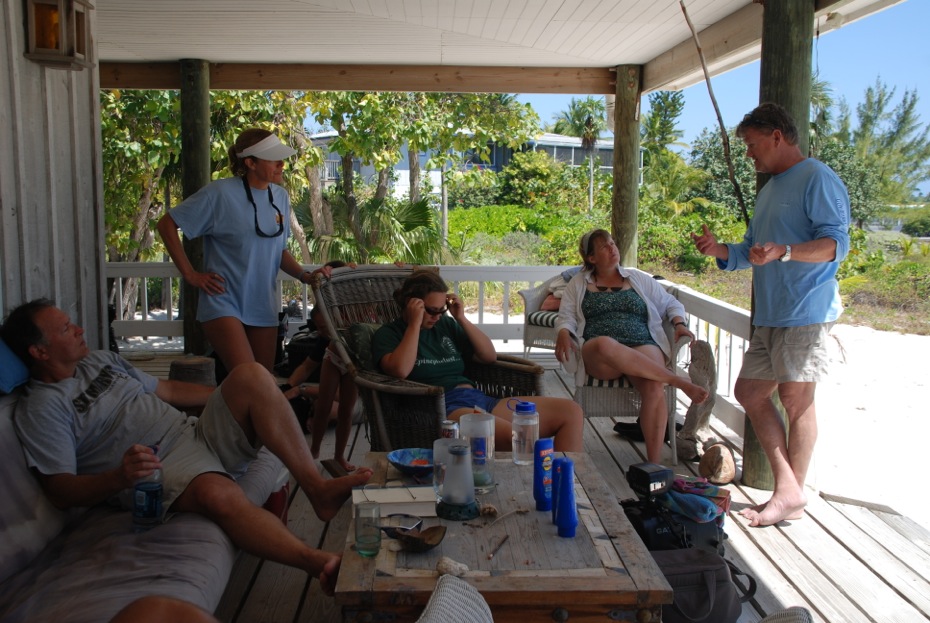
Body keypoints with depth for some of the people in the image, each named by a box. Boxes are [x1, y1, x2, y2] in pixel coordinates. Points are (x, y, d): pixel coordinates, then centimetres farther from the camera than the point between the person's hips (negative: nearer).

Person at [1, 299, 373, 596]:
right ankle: (317, 561, -48)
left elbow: (165, 390, 28)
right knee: (219, 494, -41)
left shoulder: (100, 361, 22)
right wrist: (119, 477, -30)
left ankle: (317, 488, -28)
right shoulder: (41, 408, -1)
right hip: (161, 468, -7)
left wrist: (251, 395, 25)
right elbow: (60, 491, -8)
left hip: (196, 432, 7)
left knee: (250, 375, -21)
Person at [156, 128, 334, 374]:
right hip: (223, 301, -6)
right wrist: (190, 274, -10)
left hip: (264, 305, 6)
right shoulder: (220, 193, -11)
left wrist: (304, 275, -2)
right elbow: (167, 224, -6)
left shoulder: (281, 197, 7)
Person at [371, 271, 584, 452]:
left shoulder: (445, 324, 21)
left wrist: (462, 319, 12)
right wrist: (414, 324, -6)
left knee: (571, 411, -6)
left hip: (481, 400, 7)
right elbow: (400, 370, -15)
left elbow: (490, 356, 22)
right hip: (442, 408, -7)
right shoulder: (388, 334, 7)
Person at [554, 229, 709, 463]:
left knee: (654, 386, -34)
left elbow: (671, 304, 26)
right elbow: (566, 317, 11)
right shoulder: (578, 284, 20)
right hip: (597, 353, -1)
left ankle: (654, 462, -29)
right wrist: (563, 334, -13)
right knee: (605, 345, -41)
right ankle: (680, 382, -32)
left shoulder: (638, 278, 23)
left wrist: (679, 323, 4)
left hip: (642, 346, 2)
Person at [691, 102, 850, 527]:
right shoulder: (770, 189, 22)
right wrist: (719, 250, 6)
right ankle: (787, 486, 14)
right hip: (770, 316, 10)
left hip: (805, 313, -10)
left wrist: (782, 251, -32)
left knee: (796, 399, -3)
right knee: (749, 391, 8)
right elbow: (751, 251, 25)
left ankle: (792, 497, 8)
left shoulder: (817, 179, -7)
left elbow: (837, 244, -17)